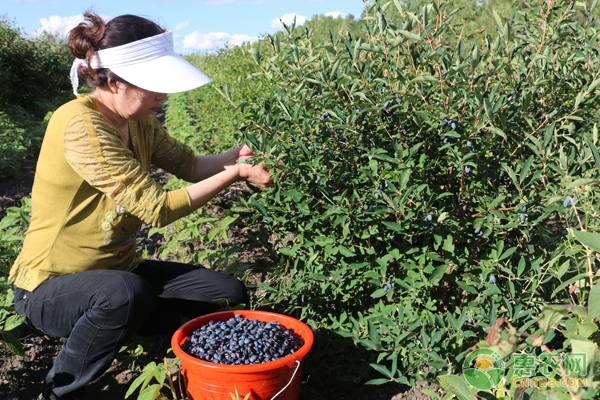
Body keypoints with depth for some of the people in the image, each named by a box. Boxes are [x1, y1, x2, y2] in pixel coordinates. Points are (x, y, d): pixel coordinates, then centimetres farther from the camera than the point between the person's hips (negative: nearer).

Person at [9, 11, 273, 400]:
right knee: (125, 294, -41)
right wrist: (234, 174, -26)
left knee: (230, 295, -2)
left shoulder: (139, 122, 0)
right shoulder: (80, 126, -27)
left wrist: (237, 155, -14)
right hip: (50, 286, -7)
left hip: (117, 270, 7)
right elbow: (156, 207, -29)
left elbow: (190, 166, 5)